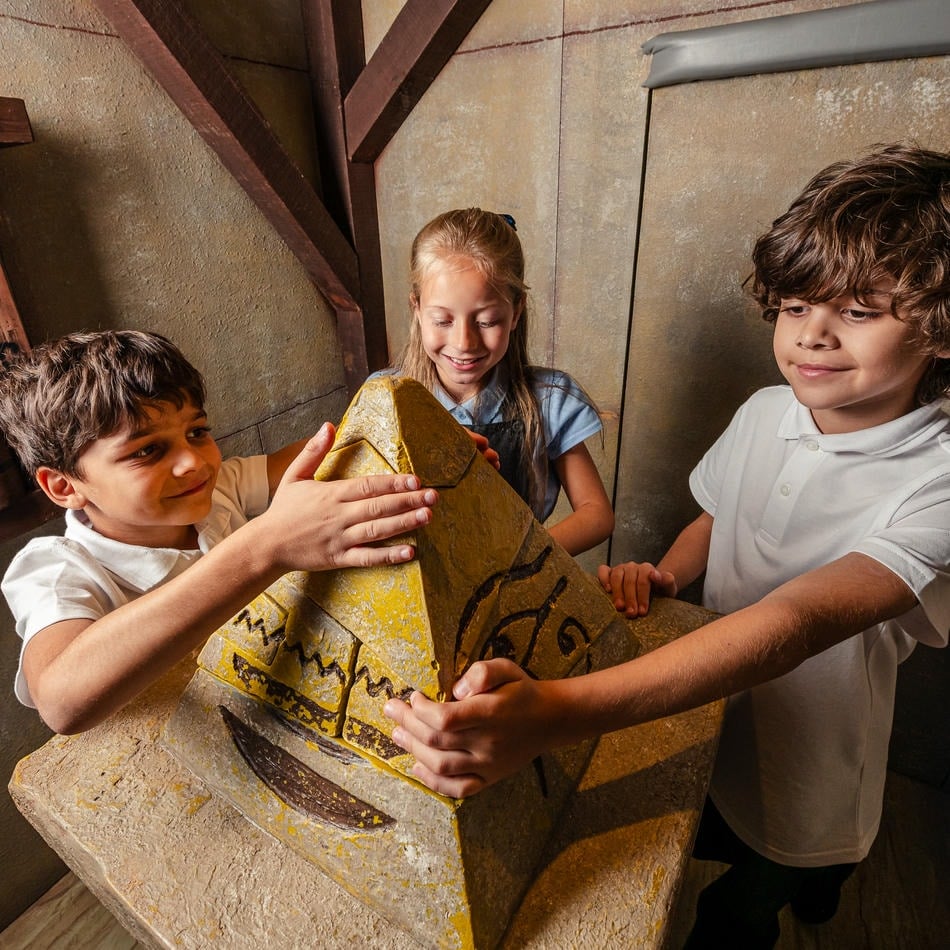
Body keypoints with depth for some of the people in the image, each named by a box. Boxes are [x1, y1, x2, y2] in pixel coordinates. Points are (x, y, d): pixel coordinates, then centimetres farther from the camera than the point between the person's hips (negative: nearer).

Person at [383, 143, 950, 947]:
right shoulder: (766, 413, -11)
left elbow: (797, 623, -43)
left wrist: (558, 712, -56)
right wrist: (662, 576, -17)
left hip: (803, 787, -4)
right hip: (702, 720, 5)